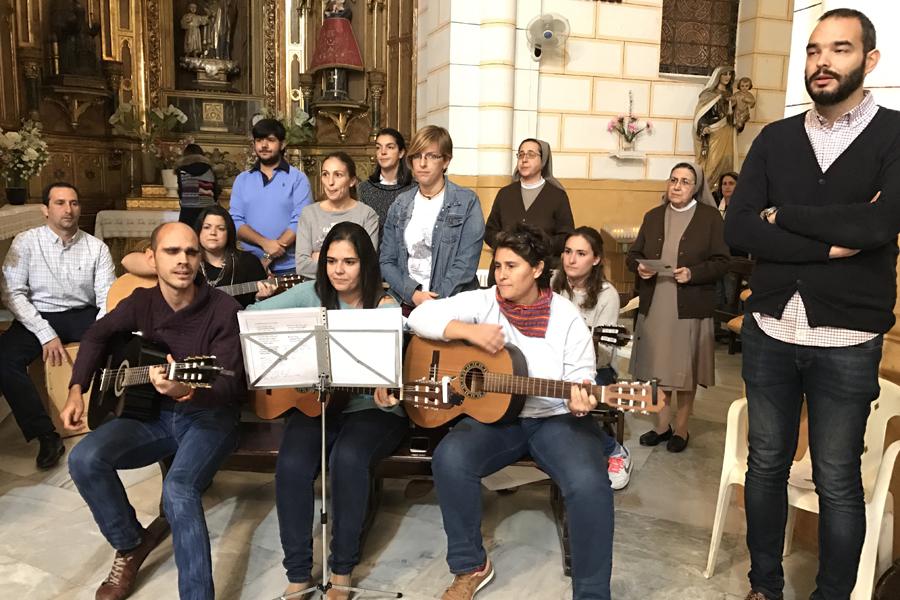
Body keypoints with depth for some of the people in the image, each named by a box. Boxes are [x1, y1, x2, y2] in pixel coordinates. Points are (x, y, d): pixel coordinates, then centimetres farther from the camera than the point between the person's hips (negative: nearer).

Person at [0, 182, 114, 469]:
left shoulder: (96, 247, 0)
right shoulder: (26, 241, -2)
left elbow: (108, 297, -4)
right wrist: (46, 333, -18)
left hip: (84, 315, 1)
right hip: (38, 316, 0)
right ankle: (46, 435, -18)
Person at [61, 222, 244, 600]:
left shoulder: (223, 310, -15)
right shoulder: (141, 302, 1)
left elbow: (232, 386, -21)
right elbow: (98, 335, 19)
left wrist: (187, 391, -42)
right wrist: (76, 390, 5)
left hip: (209, 416, -5)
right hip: (153, 413, 5)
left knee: (178, 490, -32)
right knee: (84, 459, -18)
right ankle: (131, 544, 7)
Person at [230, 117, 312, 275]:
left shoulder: (298, 178, -1)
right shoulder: (242, 180, 9)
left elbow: (300, 221, -10)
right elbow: (235, 221, 0)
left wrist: (269, 257, -16)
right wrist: (264, 243, -17)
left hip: (288, 267, -3)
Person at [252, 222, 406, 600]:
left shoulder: (386, 309, -5)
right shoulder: (312, 294, 3)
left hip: (370, 408, -2)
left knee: (347, 459, -33)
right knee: (291, 465, -27)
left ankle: (342, 569, -11)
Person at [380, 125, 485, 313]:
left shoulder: (467, 203, 1)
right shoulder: (400, 204, 12)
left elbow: (465, 264, -6)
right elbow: (387, 261, 9)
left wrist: (433, 305, -12)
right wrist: (413, 294, -7)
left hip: (451, 307, -3)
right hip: (405, 303, 3)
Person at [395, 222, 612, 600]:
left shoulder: (566, 317, -4)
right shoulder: (482, 302, -2)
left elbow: (581, 379, -3)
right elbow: (419, 318, -8)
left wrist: (579, 402, -27)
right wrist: (469, 331, -23)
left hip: (556, 419, -1)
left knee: (589, 483, -29)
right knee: (450, 459, -27)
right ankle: (471, 566, -4)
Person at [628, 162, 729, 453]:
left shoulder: (710, 217, -2)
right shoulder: (653, 216, 10)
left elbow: (721, 262, -5)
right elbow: (632, 254, 11)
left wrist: (693, 273, -21)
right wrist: (639, 266, -11)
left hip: (690, 308, -3)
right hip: (654, 306, 4)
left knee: (685, 369, 6)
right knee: (658, 367, 10)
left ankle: (681, 429, 21)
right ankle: (662, 425, 25)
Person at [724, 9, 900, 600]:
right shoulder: (775, 138, 6)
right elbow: (737, 229, -6)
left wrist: (782, 215, -10)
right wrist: (829, 244, -15)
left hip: (847, 342, -3)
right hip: (769, 333, 3)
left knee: (838, 481, 9)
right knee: (766, 464, 14)